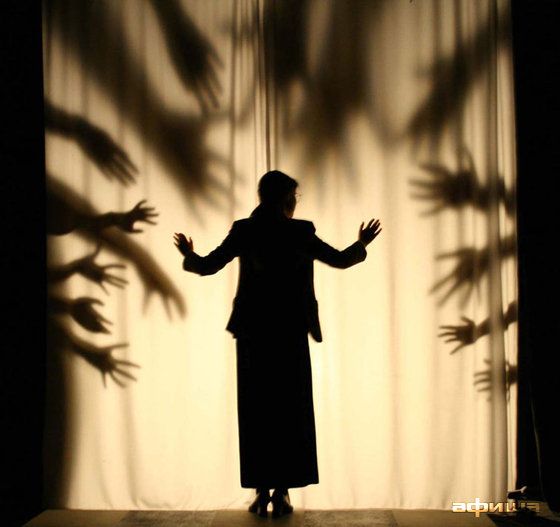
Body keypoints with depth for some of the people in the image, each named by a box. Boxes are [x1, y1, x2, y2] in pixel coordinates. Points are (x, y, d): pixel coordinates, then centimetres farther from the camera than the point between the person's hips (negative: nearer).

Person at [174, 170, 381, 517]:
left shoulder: (244, 231, -2)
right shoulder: (301, 232, -4)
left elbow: (206, 266, -2)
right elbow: (341, 260, 3)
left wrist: (188, 255, 20)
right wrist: (362, 244, 22)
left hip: (253, 335, 1)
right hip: (291, 335, -1)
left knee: (257, 413, 7)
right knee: (291, 412, 7)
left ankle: (263, 492, 8)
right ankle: (282, 493, 8)